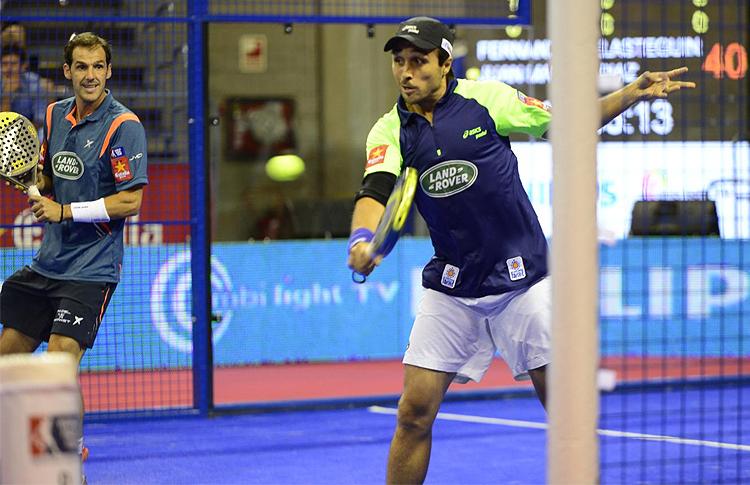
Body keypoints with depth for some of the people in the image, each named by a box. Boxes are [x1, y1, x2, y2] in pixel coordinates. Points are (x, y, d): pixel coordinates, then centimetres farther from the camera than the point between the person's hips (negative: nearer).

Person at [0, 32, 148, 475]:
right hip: (48, 263, 7)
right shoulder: (56, 115, 7)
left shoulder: (123, 126, -13)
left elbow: (130, 201, -17)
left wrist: (64, 211, -19)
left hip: (91, 270, -7)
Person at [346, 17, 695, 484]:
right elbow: (374, 192, -16)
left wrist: (631, 94, -5)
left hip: (522, 279, -1)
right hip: (450, 288, 1)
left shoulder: (486, 98, -4)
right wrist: (363, 238, -38)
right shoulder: (390, 131, -1)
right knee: (414, 414, -4)